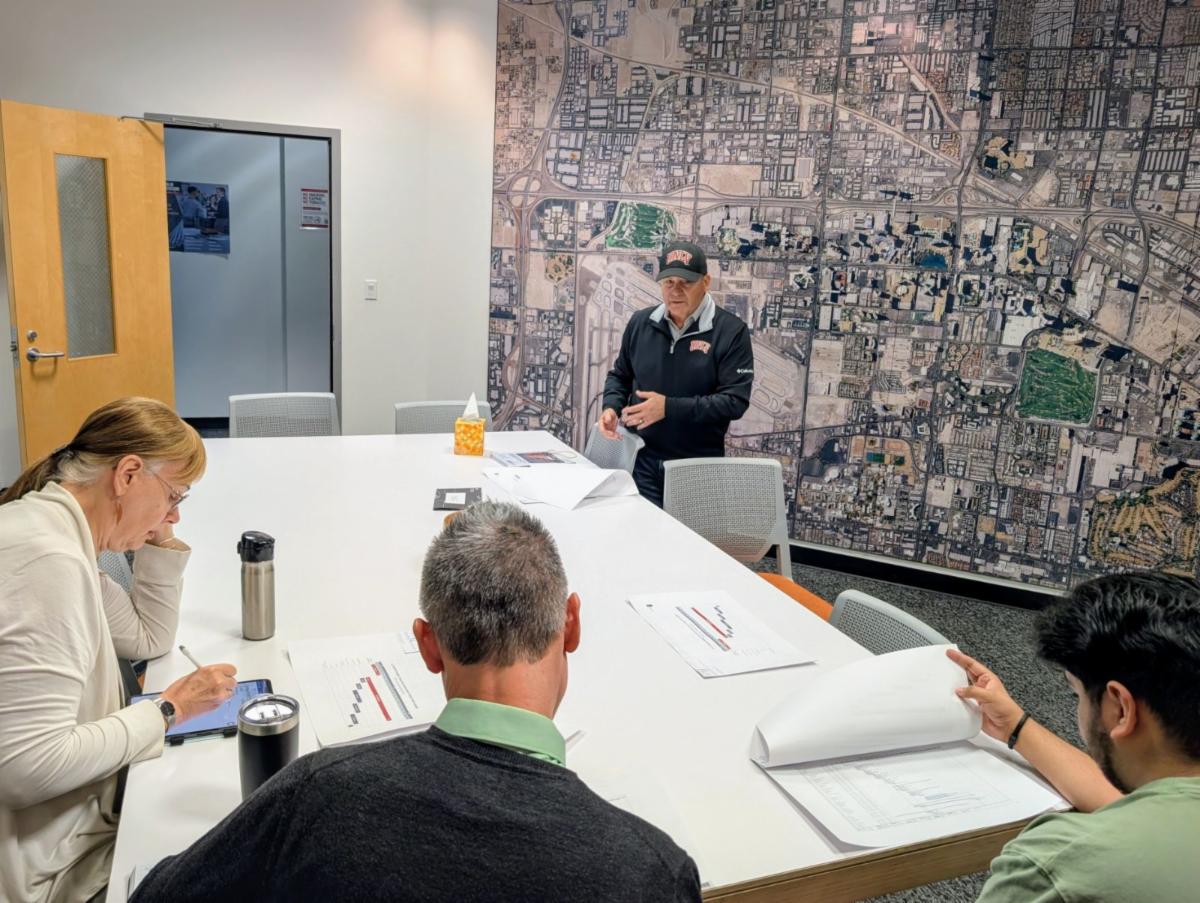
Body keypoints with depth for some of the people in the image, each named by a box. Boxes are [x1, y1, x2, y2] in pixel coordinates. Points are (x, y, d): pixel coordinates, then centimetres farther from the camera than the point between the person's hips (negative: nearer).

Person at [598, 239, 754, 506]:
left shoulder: (730, 331, -8)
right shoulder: (640, 323, 4)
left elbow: (735, 401, -15)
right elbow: (620, 375, 18)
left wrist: (669, 408, -22)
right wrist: (611, 407, -5)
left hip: (699, 467, -3)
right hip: (641, 460, 3)